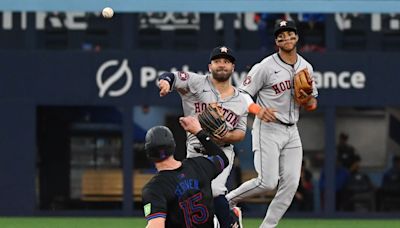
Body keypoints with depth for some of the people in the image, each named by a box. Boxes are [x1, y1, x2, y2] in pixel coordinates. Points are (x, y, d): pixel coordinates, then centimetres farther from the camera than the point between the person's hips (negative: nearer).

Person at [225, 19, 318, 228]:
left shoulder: (306, 67, 10)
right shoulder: (266, 66, -8)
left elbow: (311, 105, 17)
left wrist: (308, 99, -7)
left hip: (291, 131, 6)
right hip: (268, 130, -6)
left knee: (291, 184, -3)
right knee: (268, 182, -16)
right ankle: (228, 200, 6)